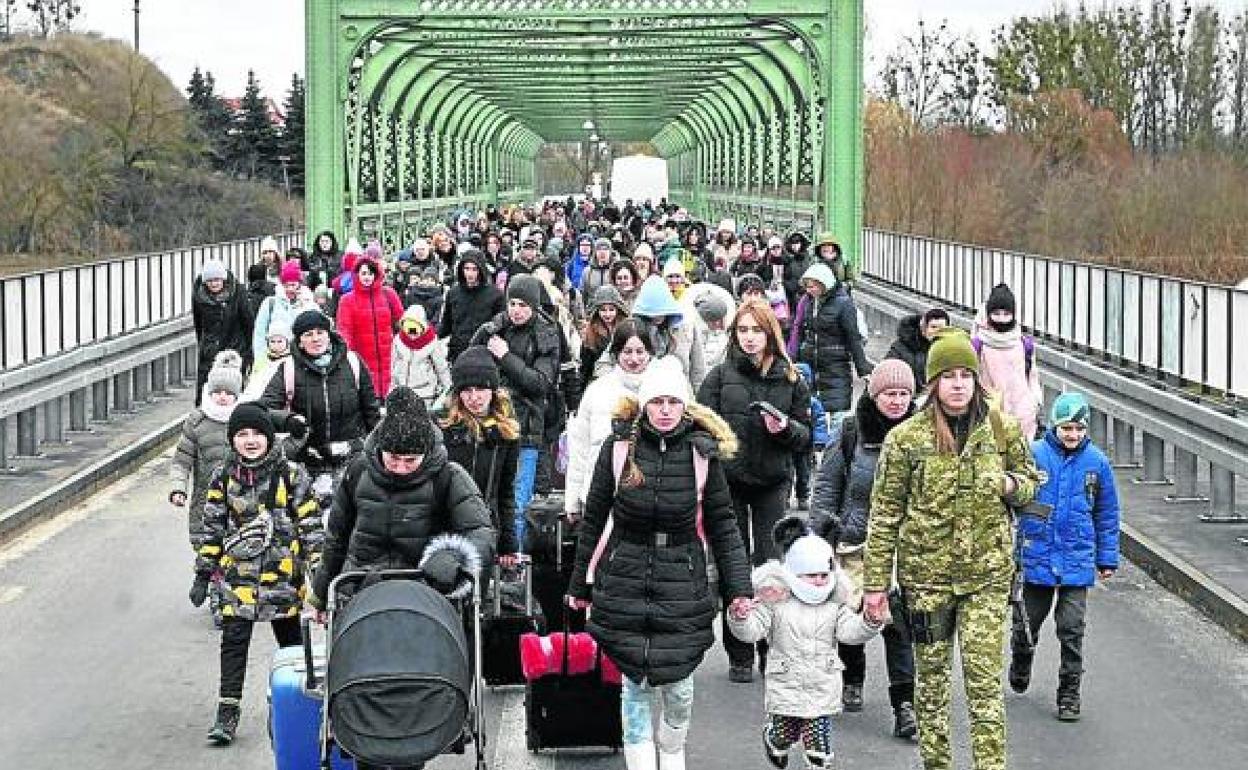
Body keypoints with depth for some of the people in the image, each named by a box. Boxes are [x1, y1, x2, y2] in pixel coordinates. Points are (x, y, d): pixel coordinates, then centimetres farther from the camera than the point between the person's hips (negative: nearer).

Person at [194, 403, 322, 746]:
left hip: (282, 575, -1)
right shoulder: (223, 477, 3)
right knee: (233, 643, -3)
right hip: (237, 575, 1)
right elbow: (212, 528, 8)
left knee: (290, 641, 11)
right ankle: (227, 713, 0)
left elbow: (311, 524, -1)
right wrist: (202, 575, 7)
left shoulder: (291, 475, -4)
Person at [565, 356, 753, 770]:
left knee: (677, 684, 6)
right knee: (634, 682, 3)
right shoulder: (619, 448, -3)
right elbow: (593, 519, 5)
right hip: (624, 584, 0)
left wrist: (738, 586, -1)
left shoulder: (702, 452, -2)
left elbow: (722, 524, 4)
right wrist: (580, 584, 9)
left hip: (682, 585, 0)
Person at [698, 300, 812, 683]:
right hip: (728, 481, 0)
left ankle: (773, 652, 9)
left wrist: (785, 429, -12)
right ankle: (739, 657, 12)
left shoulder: (791, 379, 6)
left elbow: (806, 434, 10)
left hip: (773, 482, 0)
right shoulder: (720, 376, 3)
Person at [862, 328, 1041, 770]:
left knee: (985, 680, -6)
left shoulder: (1003, 430, 1)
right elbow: (884, 516, -1)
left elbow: (1031, 480, 17)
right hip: (927, 573, 0)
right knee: (931, 677, 10)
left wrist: (1011, 485, -8)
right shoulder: (906, 439, -4)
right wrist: (875, 584, -3)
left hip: (988, 573, 0)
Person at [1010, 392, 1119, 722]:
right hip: (1036, 556, 0)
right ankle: (1020, 661, 44)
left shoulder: (1097, 462, 1)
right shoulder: (1034, 455, -5)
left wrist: (1107, 559, 10)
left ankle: (1069, 694, 10)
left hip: (1077, 560, 0)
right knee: (1029, 621, 13)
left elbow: (1107, 515, 10)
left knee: (1071, 630, -1)